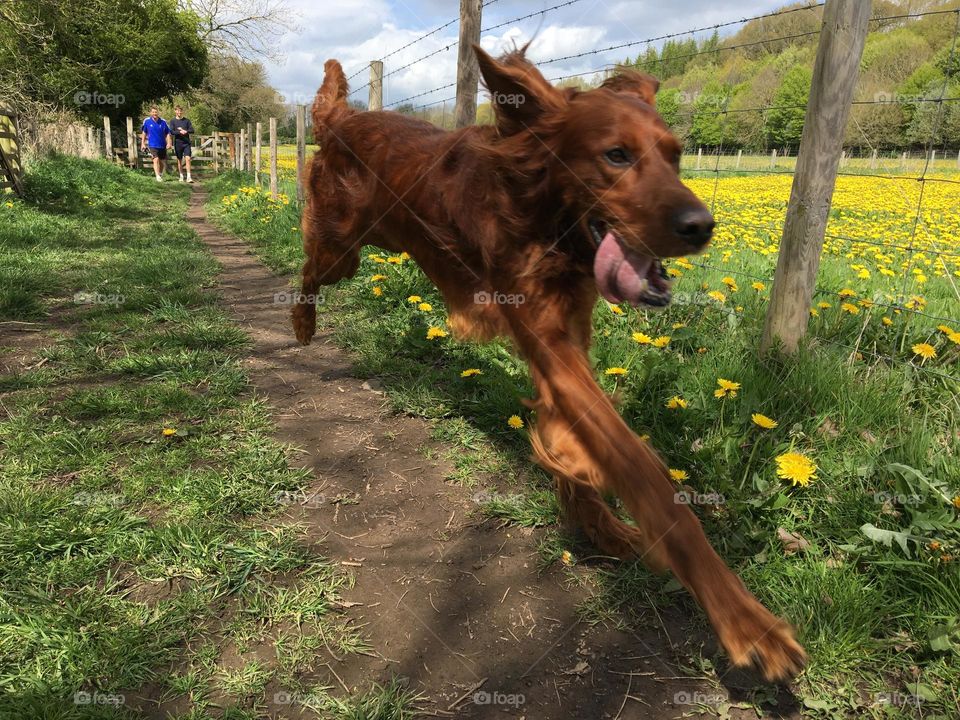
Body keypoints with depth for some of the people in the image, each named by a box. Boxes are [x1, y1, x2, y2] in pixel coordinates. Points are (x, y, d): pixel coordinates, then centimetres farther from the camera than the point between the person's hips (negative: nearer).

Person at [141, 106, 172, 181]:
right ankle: (158, 176, -23)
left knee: (163, 161, 10)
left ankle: (161, 175, 32)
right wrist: (143, 143, 11)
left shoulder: (163, 122, 0)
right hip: (153, 145, -2)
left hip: (162, 145, 2)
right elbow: (144, 133, 12)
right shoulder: (147, 121, 0)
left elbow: (168, 133, 4)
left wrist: (168, 143, -8)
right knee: (156, 159, -19)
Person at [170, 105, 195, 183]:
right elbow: (172, 132, -5)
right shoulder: (173, 121, 5)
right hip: (178, 143, 0)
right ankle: (181, 176, 15)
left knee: (187, 159, -11)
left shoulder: (187, 120, 9)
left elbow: (192, 130, 3)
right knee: (179, 160, 6)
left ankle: (188, 177, -12)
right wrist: (180, 132, -17)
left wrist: (185, 131, -12)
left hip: (186, 142, 0)